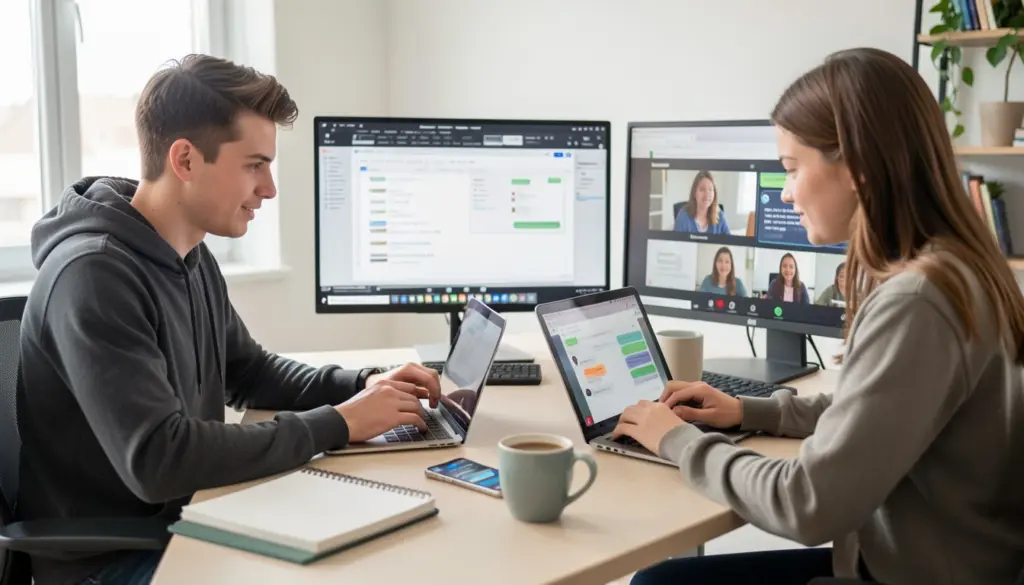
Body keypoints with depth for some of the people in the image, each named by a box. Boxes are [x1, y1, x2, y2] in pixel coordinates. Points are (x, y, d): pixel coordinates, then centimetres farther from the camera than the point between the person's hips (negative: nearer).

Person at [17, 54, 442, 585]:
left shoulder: (193, 258, 4)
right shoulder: (93, 274, -24)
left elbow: (251, 373, 18)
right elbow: (156, 460, -30)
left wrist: (363, 385, 0)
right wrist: (336, 424, -23)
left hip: (183, 523, 8)